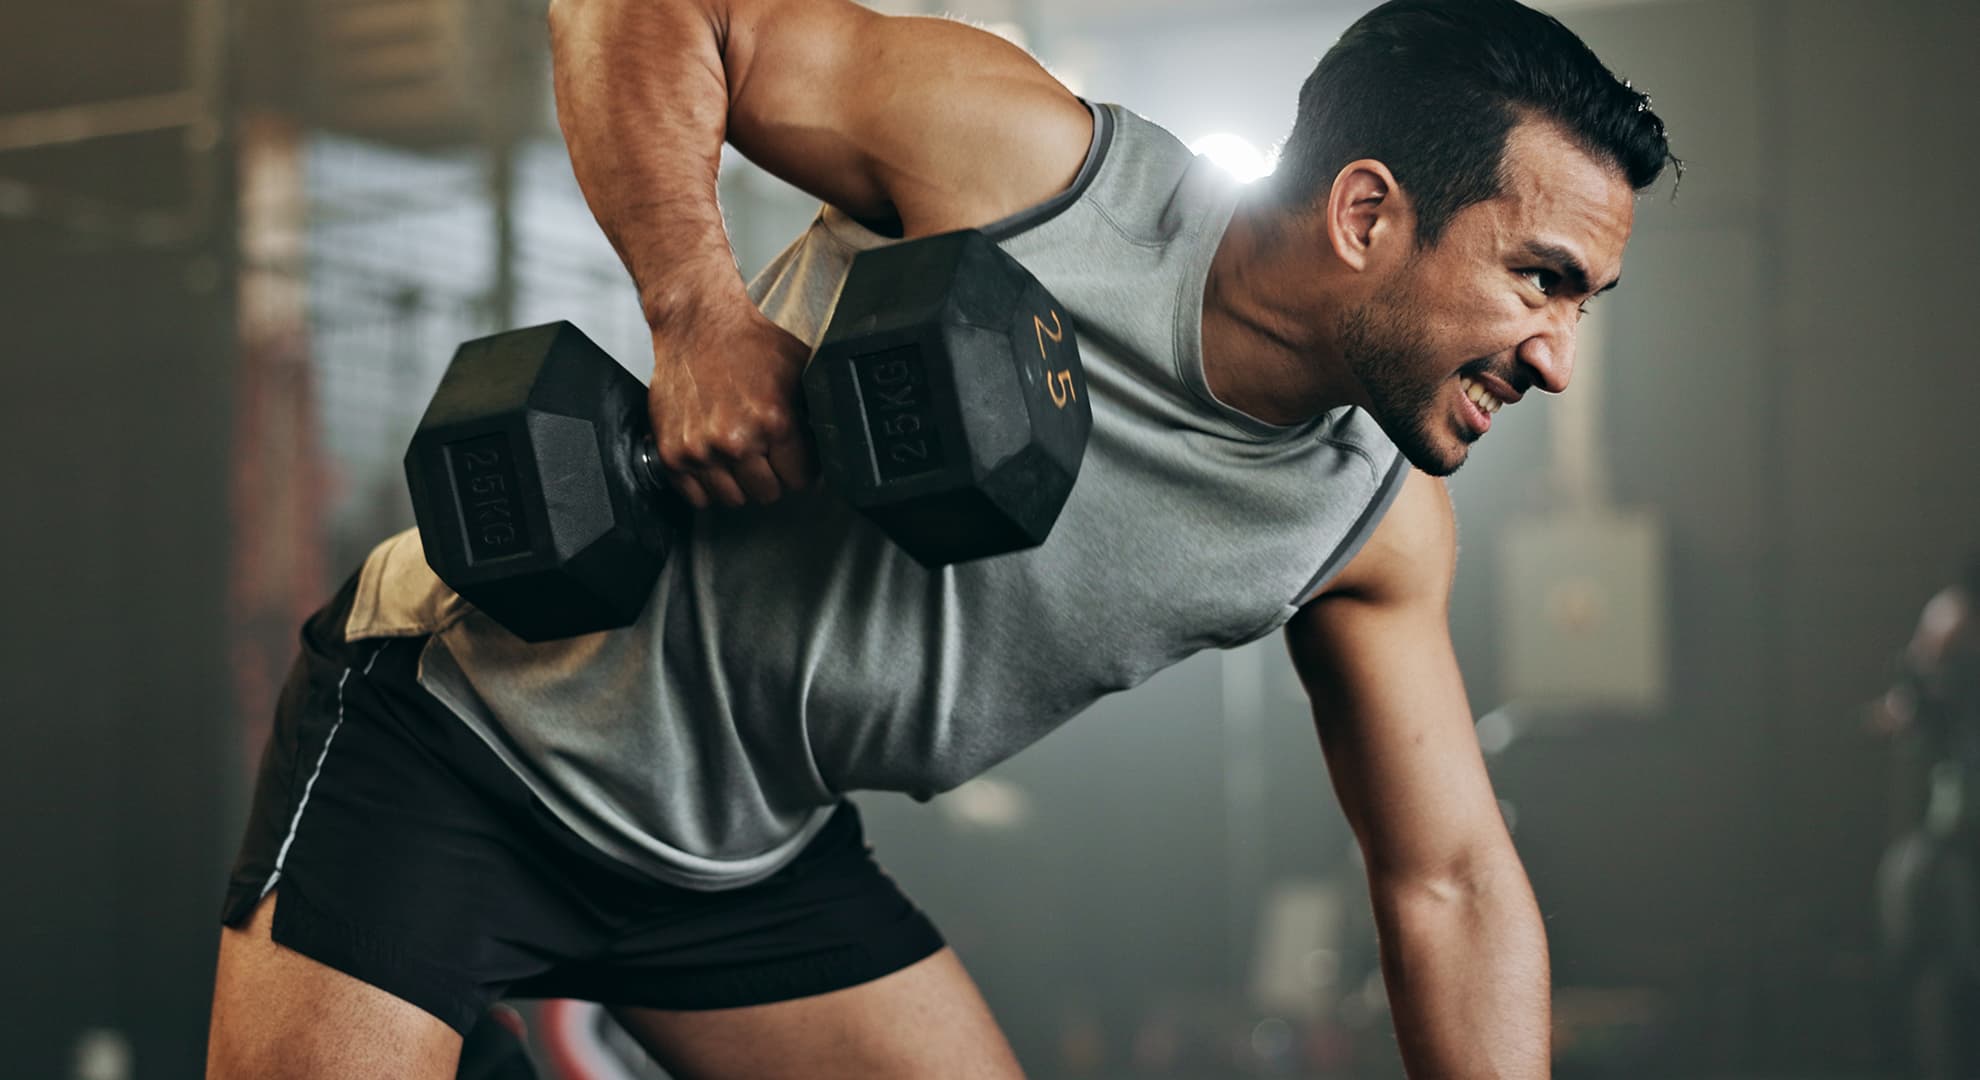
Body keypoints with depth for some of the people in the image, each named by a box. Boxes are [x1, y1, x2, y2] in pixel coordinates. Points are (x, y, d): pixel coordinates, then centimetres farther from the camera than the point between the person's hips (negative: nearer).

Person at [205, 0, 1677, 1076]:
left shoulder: (1376, 534, -7)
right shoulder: (1025, 164, -25)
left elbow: (1455, 888, -1)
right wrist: (701, 315, -29)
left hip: (754, 857, 6)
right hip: (472, 713, -6)